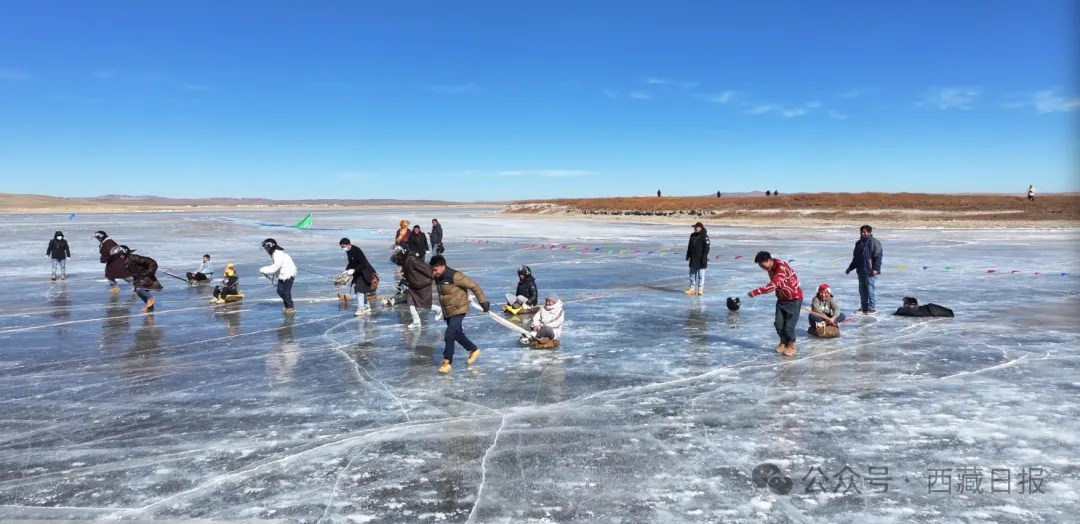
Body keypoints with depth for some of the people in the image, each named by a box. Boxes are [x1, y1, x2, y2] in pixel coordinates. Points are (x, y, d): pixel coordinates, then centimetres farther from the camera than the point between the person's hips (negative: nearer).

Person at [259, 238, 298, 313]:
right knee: (279, 291, 9)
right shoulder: (274, 254, 11)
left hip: (289, 274, -10)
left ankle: (290, 307, 3)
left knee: (286, 291, -8)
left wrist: (264, 270, -30)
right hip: (282, 275, 10)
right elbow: (275, 266, 18)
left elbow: (276, 266, -32)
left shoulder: (278, 255, -22)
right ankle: (287, 306, 22)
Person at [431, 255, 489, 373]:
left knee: (449, 335, -14)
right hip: (447, 312, 8)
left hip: (458, 310, -8)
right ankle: (474, 350, 37)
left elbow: (473, 286, -19)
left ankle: (447, 362, -3)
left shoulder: (454, 276, -24)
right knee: (457, 334, 17)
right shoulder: (437, 278, -1)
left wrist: (483, 301, -16)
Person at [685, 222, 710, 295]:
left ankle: (700, 289, 8)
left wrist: (704, 258, -18)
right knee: (692, 274, 10)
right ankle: (692, 289, 16)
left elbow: (706, 248, -13)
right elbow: (689, 246, 18)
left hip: (700, 259, -7)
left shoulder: (704, 236, -10)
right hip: (693, 259, 7)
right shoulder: (692, 235, 11)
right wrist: (688, 256, 16)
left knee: (701, 275, 1)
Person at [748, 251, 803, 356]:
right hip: (782, 299, 7)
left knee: (789, 325, -4)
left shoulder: (782, 267, -29)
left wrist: (754, 292, -39)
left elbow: (772, 285, -38)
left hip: (794, 299, -7)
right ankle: (783, 342, 26)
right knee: (779, 324, 4)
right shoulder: (771, 269, -1)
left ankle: (791, 346, 16)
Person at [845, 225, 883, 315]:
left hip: (870, 271, -8)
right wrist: (850, 268, 23)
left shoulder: (874, 242, -8)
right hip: (861, 271, 8)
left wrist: (875, 268, -18)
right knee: (862, 290, 12)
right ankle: (864, 307, 21)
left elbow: (878, 256, -12)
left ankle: (872, 308, 1)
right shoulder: (859, 243, 15)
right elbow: (855, 257, 24)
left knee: (871, 290, -5)